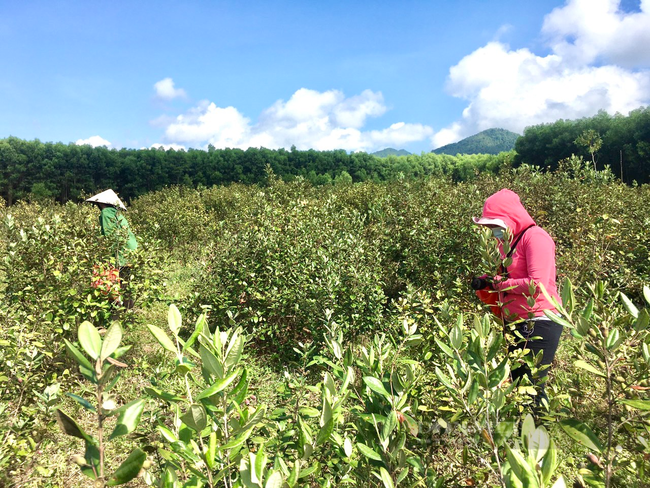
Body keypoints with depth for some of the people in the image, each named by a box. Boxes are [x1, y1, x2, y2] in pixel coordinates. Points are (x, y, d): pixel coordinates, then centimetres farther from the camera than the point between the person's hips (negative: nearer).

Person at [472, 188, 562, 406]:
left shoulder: (535, 237, -13)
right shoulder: (508, 242, 13)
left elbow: (537, 284, -23)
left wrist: (500, 283, -13)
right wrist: (486, 283, 5)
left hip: (539, 324, -9)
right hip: (516, 325, 9)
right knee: (516, 383, 14)